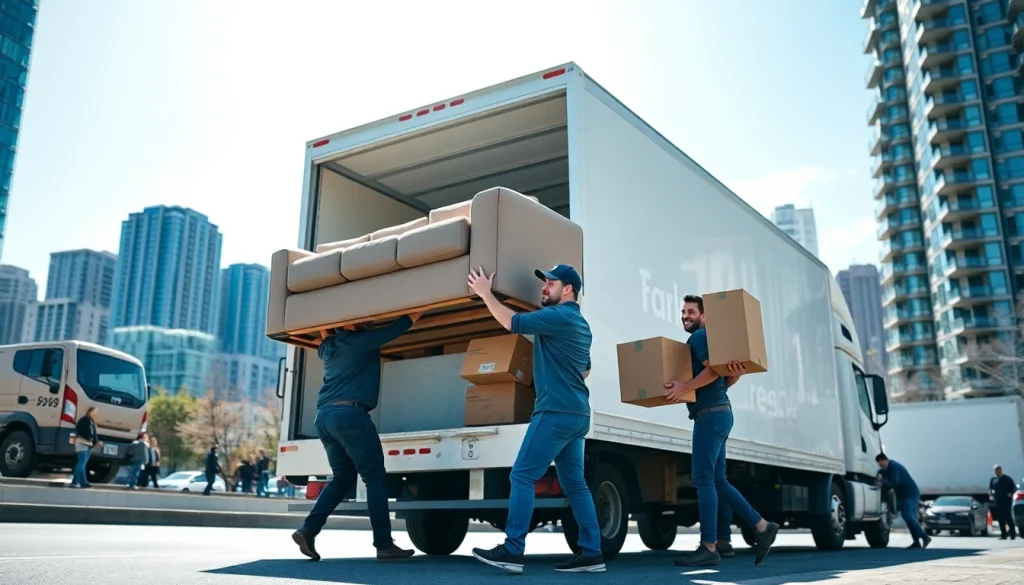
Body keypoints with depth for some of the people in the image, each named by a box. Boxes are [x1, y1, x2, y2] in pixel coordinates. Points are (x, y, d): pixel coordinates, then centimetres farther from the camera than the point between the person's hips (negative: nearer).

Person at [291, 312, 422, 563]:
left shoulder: (327, 347, 18)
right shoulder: (360, 340, -2)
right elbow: (397, 328, 0)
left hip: (323, 416, 8)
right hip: (349, 414, -8)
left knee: (343, 477, 15)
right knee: (375, 478, -4)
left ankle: (308, 529, 4)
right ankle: (384, 545, -6)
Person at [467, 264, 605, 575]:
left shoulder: (559, 316, -10)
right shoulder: (580, 324, 21)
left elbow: (514, 322, -16)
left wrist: (485, 293, -6)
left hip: (556, 411, -10)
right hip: (576, 413, 10)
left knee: (522, 476, -8)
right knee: (574, 483, 9)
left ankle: (512, 551, -8)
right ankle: (592, 553, 9)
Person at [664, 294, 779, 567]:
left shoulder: (699, 337, -7)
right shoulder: (700, 339, 23)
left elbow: (713, 370, -22)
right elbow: (725, 380, 23)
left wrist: (684, 387, -26)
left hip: (711, 414, -11)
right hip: (716, 414, 11)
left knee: (703, 479, -12)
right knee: (717, 480, 12)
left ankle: (708, 547, -12)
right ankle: (762, 527, 15)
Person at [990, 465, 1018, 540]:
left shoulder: (1007, 479, -2)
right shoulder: (993, 480, 11)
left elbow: (1014, 487, -1)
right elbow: (990, 488, 19)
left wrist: (1011, 493, -18)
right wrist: (990, 494, 0)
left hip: (1006, 501, -5)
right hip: (997, 501, 5)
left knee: (1008, 517, -10)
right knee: (1000, 518, 4)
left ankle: (1013, 534, -4)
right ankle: (1003, 535, 11)